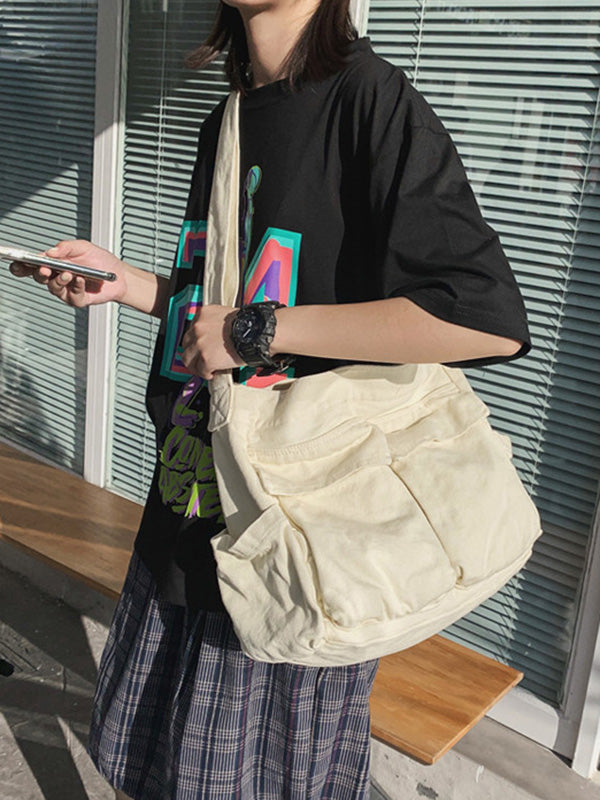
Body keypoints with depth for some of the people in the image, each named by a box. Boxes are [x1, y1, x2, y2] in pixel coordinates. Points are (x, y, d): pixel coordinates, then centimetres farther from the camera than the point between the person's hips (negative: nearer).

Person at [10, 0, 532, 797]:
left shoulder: (367, 98, -14)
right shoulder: (224, 123, 13)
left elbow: (490, 319, -26)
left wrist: (259, 329, -21)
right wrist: (123, 281, 4)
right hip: (189, 502, 8)